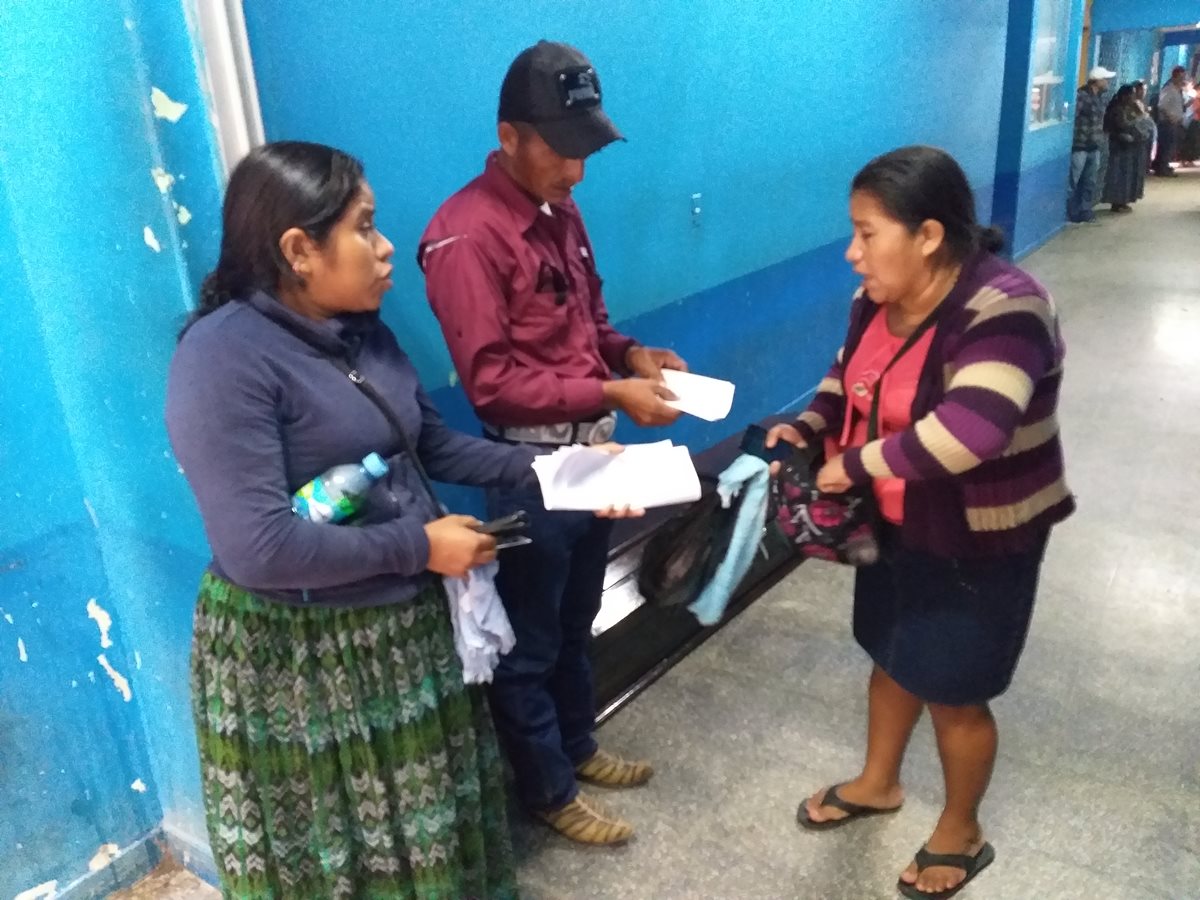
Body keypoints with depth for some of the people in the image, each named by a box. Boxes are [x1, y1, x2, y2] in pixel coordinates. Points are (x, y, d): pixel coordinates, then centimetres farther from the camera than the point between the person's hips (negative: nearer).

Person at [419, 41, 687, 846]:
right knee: (528, 641, 11)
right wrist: (610, 394, -24)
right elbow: (491, 381, -23)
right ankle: (548, 791, 30)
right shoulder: (466, 236, -19)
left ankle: (578, 745, 45)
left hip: (589, 453, 8)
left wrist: (630, 353, -2)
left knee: (576, 621, 24)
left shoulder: (559, 211, 7)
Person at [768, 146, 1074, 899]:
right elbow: (850, 376, 12)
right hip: (895, 524, 7)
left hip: (978, 542, -7)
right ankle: (878, 782, 49)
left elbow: (971, 429, -41)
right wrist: (808, 427, -7)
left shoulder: (1003, 309, -28)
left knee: (952, 690, 9)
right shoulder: (880, 300, -4)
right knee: (893, 657, 24)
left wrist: (858, 464, -31)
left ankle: (962, 833, 37)